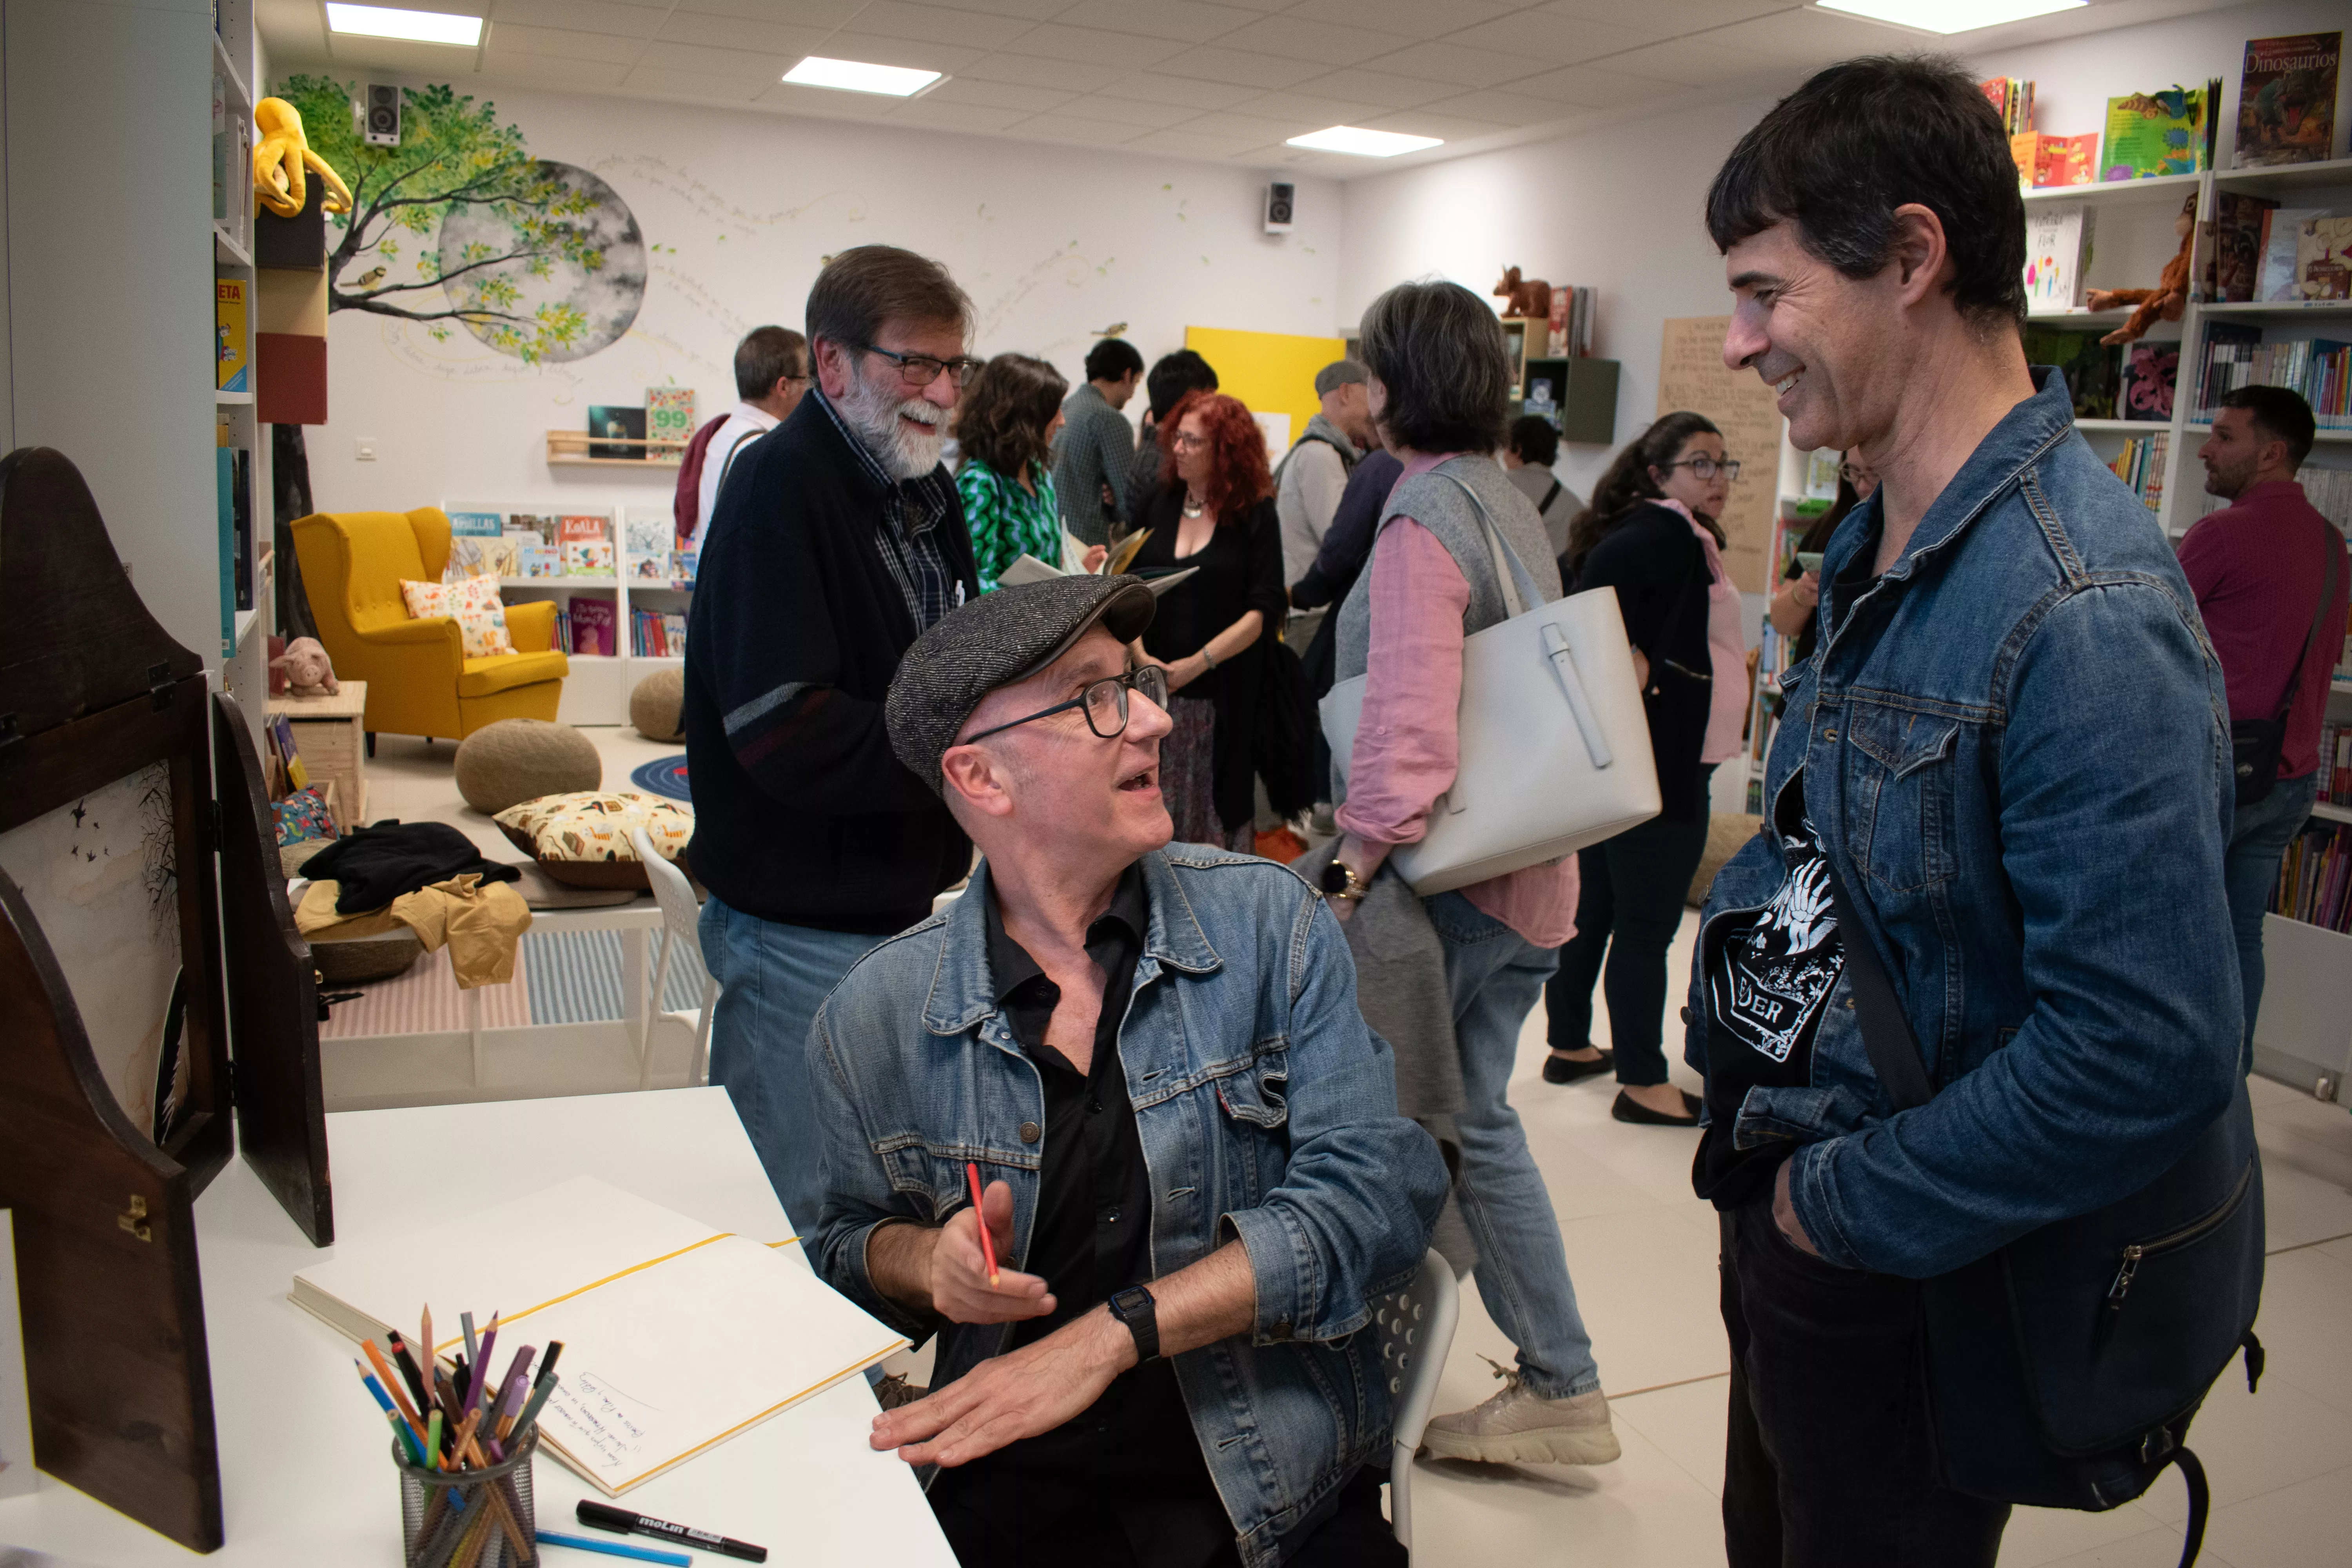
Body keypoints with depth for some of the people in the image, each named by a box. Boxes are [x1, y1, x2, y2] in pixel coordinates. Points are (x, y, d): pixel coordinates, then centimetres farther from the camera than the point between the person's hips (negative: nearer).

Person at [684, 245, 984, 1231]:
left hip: (895, 900, 9)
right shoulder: (783, 487, -18)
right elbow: (783, 735, -26)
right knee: (812, 1215, 3)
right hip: (804, 921, -9)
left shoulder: (919, 484, 11)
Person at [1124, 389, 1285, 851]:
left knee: (1217, 807, 4)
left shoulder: (1255, 516, -2)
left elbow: (1264, 610, -8)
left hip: (1223, 691, -3)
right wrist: (1138, 652, -10)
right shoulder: (1159, 504, 9)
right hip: (1153, 687, 3)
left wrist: (1198, 663, -15)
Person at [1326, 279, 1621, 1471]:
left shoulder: (1422, 516, -17)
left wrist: (1365, 849, -26)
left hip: (1449, 880, -9)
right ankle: (1559, 1386, 27)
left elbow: (1408, 713, -29)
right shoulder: (1510, 501, 12)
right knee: (1476, 1122, 17)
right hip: (1525, 873, 9)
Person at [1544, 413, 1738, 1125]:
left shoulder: (1671, 532, 15)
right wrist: (1629, 671, -26)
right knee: (1646, 924, -2)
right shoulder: (1670, 533, -14)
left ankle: (1570, 1046, 28)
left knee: (1593, 909, 16)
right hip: (1659, 764, -10)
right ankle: (1643, 1083, 7)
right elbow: (1600, 572, -31)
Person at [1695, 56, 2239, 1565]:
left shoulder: (2083, 610, -28)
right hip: (1786, 1200, 9)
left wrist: (1848, 1205, -20)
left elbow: (2153, 1052, -32)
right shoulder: (1879, 551, 4)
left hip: (1903, 1275, -9)